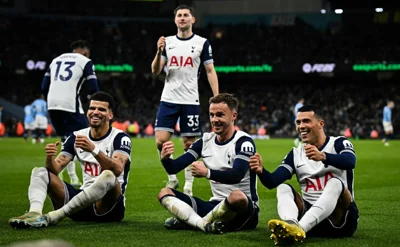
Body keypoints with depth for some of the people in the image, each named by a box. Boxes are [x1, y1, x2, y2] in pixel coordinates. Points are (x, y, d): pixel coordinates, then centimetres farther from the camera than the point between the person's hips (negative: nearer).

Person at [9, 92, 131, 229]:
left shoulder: (120, 138, -6)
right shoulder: (77, 137, 9)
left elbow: (117, 170, -25)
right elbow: (56, 168, 2)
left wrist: (93, 149, -39)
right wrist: (49, 158, -21)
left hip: (110, 204, -5)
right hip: (84, 199, 5)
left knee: (108, 176, -36)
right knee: (39, 172, -7)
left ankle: (54, 216, -35)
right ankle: (34, 213, -38)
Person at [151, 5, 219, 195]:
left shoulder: (202, 43, 0)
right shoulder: (167, 42, 7)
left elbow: (210, 71, 3)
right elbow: (155, 71, 4)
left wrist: (217, 98, -6)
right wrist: (159, 52, -14)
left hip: (190, 101, -2)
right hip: (168, 100, 2)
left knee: (189, 144, 1)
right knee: (161, 141, -7)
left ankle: (188, 185, 12)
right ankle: (172, 179, 11)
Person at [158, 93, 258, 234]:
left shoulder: (243, 142, -10)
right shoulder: (205, 141, 7)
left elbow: (236, 175, -28)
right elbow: (173, 168, 2)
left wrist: (207, 173, -42)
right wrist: (165, 159, -21)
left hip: (244, 210, -6)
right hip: (216, 206, 6)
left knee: (237, 196, -41)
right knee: (164, 193, -4)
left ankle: (187, 221, -18)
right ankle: (204, 224, -28)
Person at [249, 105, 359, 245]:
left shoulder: (339, 144, -1)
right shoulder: (295, 154, 12)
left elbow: (350, 162, -26)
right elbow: (272, 182, -2)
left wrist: (323, 157, -45)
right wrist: (261, 171, -25)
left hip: (341, 219, -4)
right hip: (311, 216, 4)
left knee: (335, 183, -30)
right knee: (283, 188, -15)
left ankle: (299, 228, -54)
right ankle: (291, 226, -49)